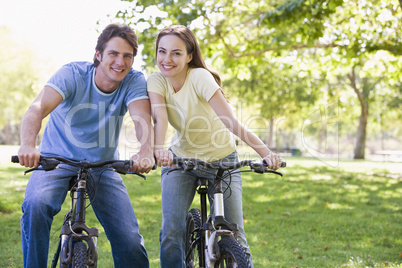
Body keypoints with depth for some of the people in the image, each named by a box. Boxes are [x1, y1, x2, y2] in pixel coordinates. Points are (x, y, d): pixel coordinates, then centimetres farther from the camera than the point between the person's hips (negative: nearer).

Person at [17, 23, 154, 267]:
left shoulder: (135, 81, -11)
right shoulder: (72, 74, -18)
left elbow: (143, 118, -28)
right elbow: (38, 108, -33)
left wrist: (147, 151, -51)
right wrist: (28, 144, -54)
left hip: (103, 167, 2)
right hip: (57, 161, -1)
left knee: (130, 242, -10)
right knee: (36, 204, -31)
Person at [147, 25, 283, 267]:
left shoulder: (199, 77, -23)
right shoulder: (156, 81, -13)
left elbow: (231, 121, -32)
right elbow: (160, 118, -30)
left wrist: (265, 151, -45)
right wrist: (159, 149, -51)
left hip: (221, 159, -2)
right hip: (181, 159, 3)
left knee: (233, 236, -7)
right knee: (171, 233, -13)